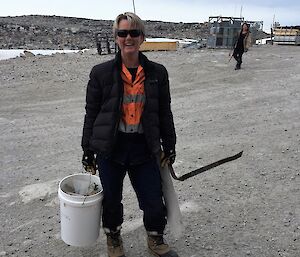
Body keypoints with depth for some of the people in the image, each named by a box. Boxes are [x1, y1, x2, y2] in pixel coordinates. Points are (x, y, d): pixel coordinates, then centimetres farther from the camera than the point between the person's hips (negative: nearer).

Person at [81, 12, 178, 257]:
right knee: (111, 199, 16)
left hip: (144, 149, 1)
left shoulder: (157, 73, 0)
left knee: (154, 201, 8)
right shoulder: (101, 73, -4)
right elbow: (91, 114, 1)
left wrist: (169, 146, 9)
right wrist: (88, 151, 3)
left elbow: (164, 113, 8)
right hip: (110, 148, 0)